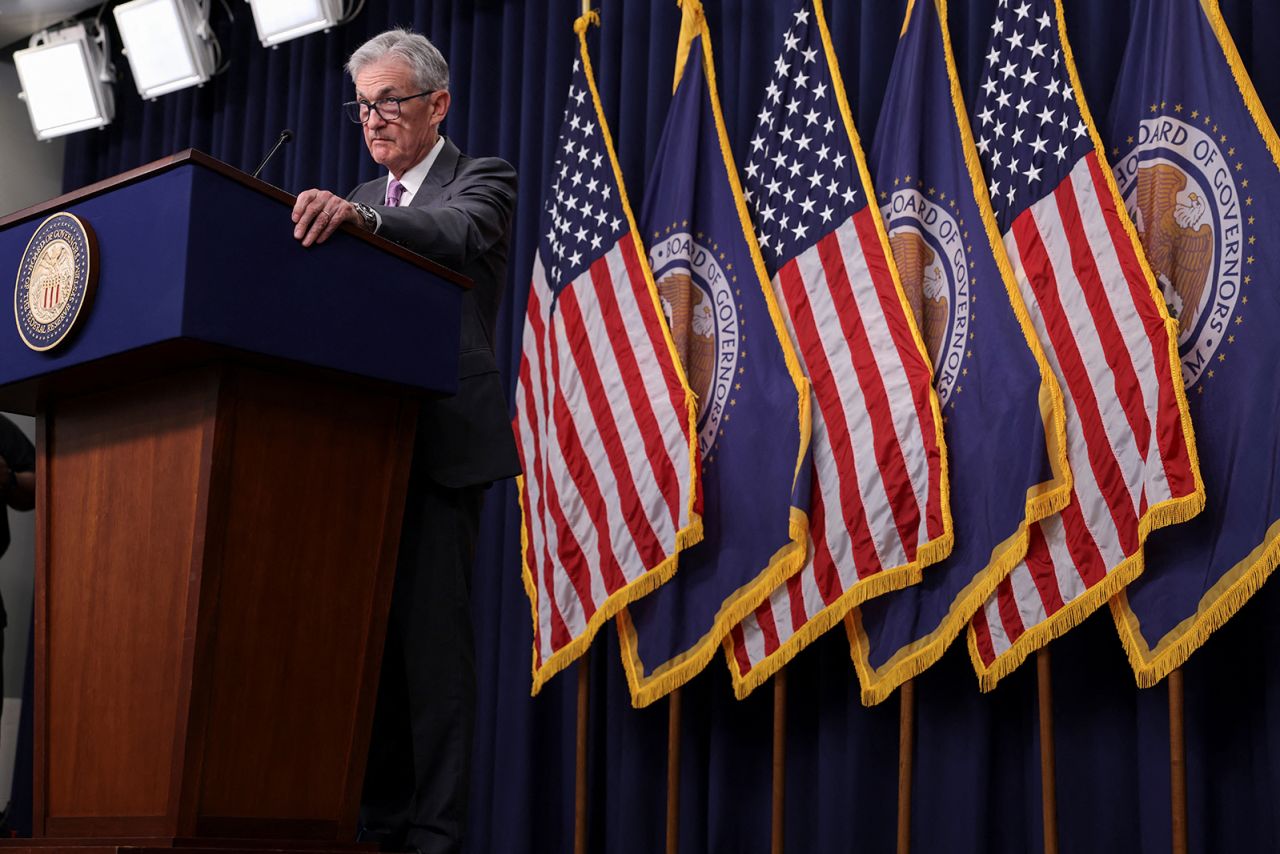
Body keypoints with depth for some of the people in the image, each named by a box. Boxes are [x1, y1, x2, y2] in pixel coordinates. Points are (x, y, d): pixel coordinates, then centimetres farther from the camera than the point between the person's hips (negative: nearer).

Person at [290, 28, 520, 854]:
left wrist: (358, 216, -39)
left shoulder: (480, 180, 3)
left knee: (433, 631, -8)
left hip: (440, 440, -6)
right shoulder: (359, 199, 22)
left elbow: (458, 230, -22)